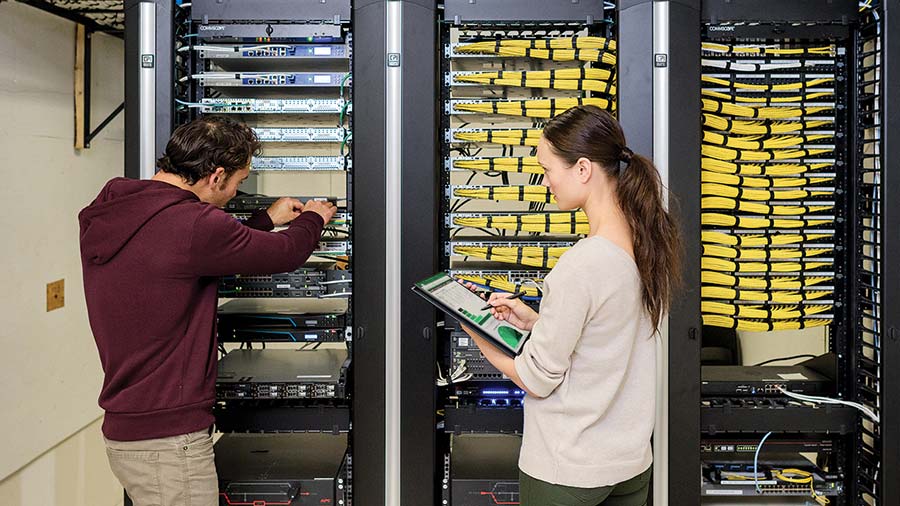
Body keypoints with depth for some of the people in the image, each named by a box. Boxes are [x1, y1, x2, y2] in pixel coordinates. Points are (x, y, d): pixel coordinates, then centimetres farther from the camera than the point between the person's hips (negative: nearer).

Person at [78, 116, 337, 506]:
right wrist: (313, 219, 12)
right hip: (169, 440, -9)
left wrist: (268, 218, 25)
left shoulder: (104, 216, 6)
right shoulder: (190, 223, -23)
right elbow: (285, 253, -10)